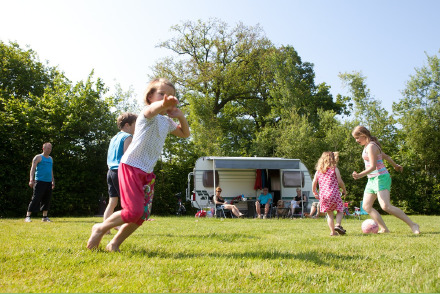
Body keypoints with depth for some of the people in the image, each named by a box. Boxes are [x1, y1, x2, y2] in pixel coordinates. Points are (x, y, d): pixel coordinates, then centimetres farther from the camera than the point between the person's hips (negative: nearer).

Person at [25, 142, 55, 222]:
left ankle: (45, 217, 12)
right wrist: (31, 180, -17)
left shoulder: (50, 159, 19)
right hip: (40, 182, -6)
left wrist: (53, 181, 22)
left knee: (47, 200, 6)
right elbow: (32, 169, -7)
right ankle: (28, 216, -5)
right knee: (35, 199, -9)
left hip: (48, 182, 6)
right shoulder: (38, 157, 0)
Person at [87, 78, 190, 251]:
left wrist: (180, 116, 4)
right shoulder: (147, 115, -11)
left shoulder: (167, 122, 15)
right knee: (133, 211, -16)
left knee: (143, 215, 5)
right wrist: (164, 103, -64)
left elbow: (185, 134, 27)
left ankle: (114, 243, 22)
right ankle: (100, 228, 9)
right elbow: (152, 109, -37)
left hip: (147, 172, 8)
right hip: (131, 167, -8)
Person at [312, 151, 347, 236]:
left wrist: (315, 193, 26)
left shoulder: (318, 171, 12)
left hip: (323, 196, 4)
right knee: (340, 211, 10)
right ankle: (337, 225, -14)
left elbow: (314, 183, 11)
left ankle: (332, 231, 4)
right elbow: (340, 181, -2)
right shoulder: (334, 169, 1)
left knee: (330, 214, 12)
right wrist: (344, 190, 14)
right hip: (334, 194, -4)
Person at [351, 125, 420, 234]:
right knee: (366, 206, 3)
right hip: (372, 179, 10)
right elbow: (385, 156, 28)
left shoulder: (371, 147, -15)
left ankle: (413, 225, -11)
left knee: (386, 206, -21)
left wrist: (360, 175, -36)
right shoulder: (367, 146, 15)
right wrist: (395, 165, 42)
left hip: (381, 177, -10)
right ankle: (384, 229, 4)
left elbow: (373, 167, -23)